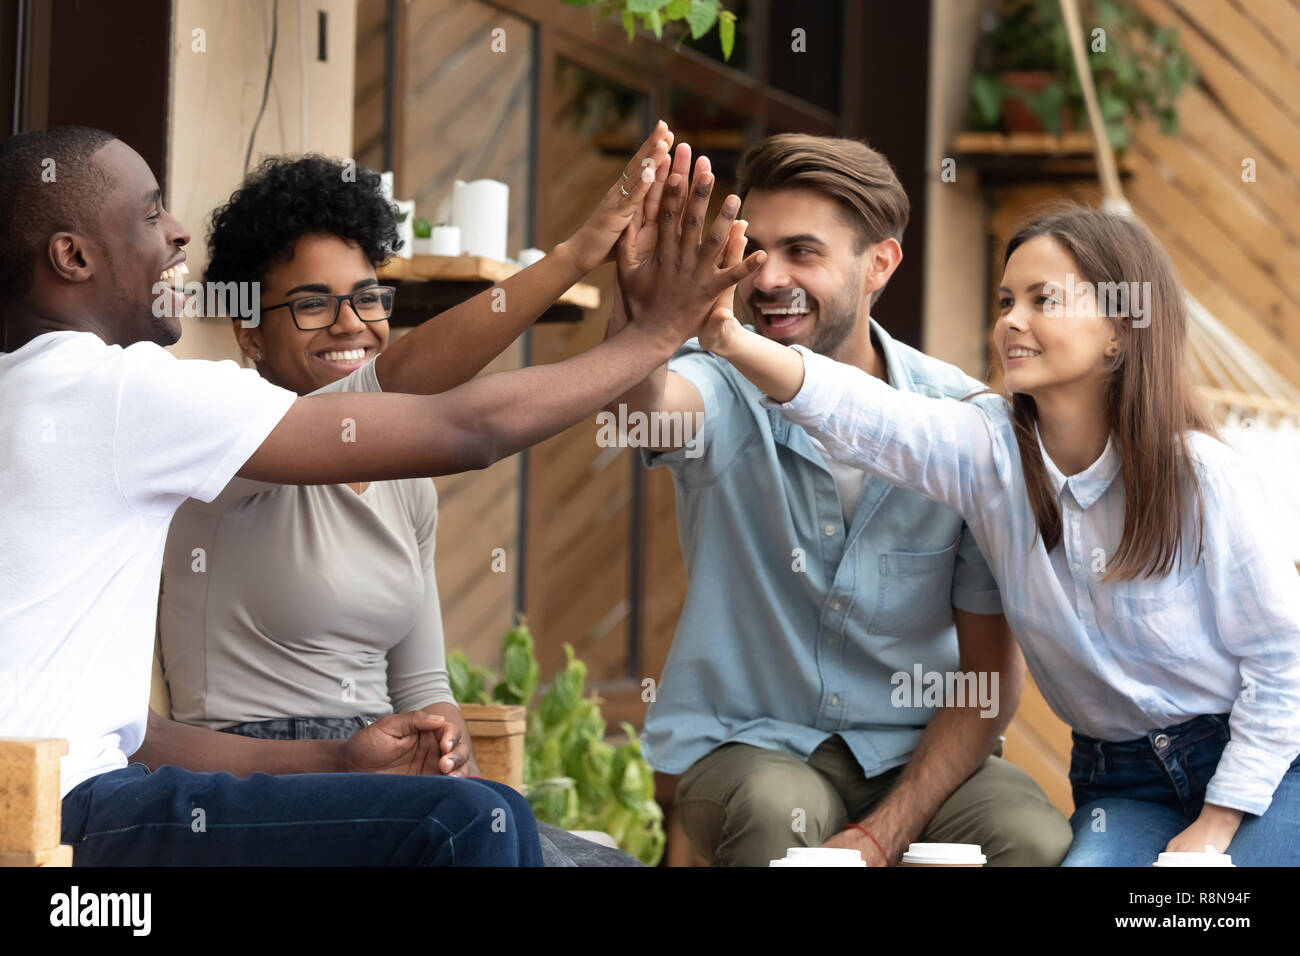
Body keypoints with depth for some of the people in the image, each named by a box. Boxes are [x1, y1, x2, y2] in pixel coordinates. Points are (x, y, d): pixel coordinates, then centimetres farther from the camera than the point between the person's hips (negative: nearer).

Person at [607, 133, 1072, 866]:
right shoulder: (726, 389, -10)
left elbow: (992, 671, -6)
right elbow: (649, 406, -36)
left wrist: (884, 833, -18)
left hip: (919, 750, 1)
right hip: (748, 743, 0)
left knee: (1039, 842, -28)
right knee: (777, 811, -34)